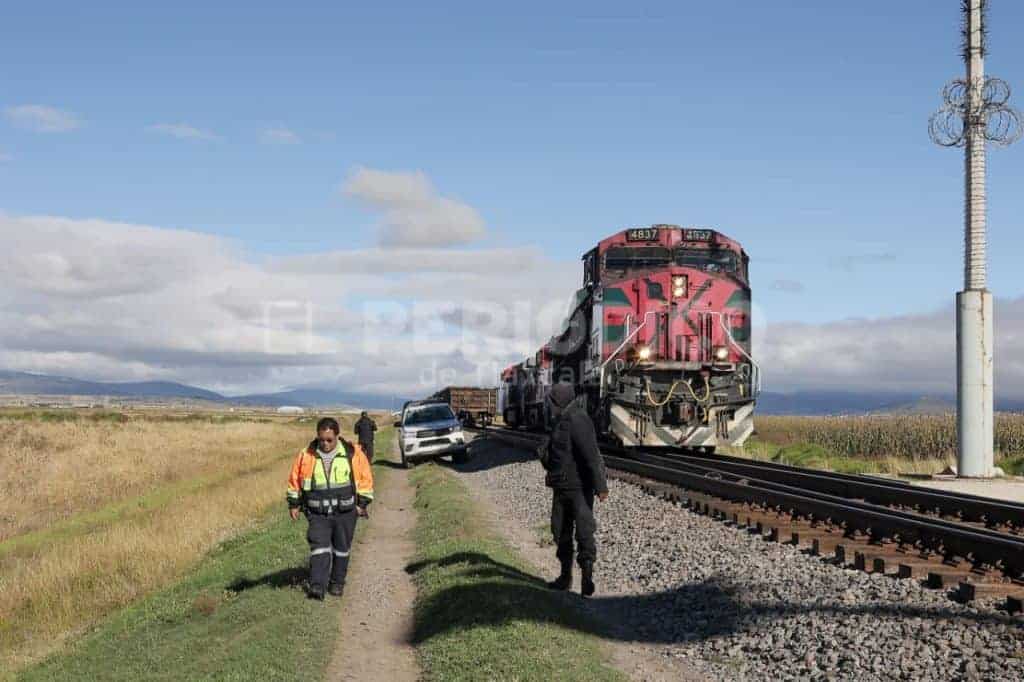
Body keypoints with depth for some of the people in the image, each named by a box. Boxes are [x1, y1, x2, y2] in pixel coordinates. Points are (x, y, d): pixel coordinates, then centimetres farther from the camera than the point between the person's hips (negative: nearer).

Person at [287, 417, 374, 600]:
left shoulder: (353, 453, -5)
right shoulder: (306, 455, -3)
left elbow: (365, 478, 3)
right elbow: (294, 479, 8)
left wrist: (362, 502, 1)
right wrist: (294, 503, 9)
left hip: (345, 511, 1)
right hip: (317, 513, 0)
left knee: (341, 548, 10)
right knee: (319, 547, -11)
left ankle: (337, 582, 25)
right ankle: (317, 586, -15)